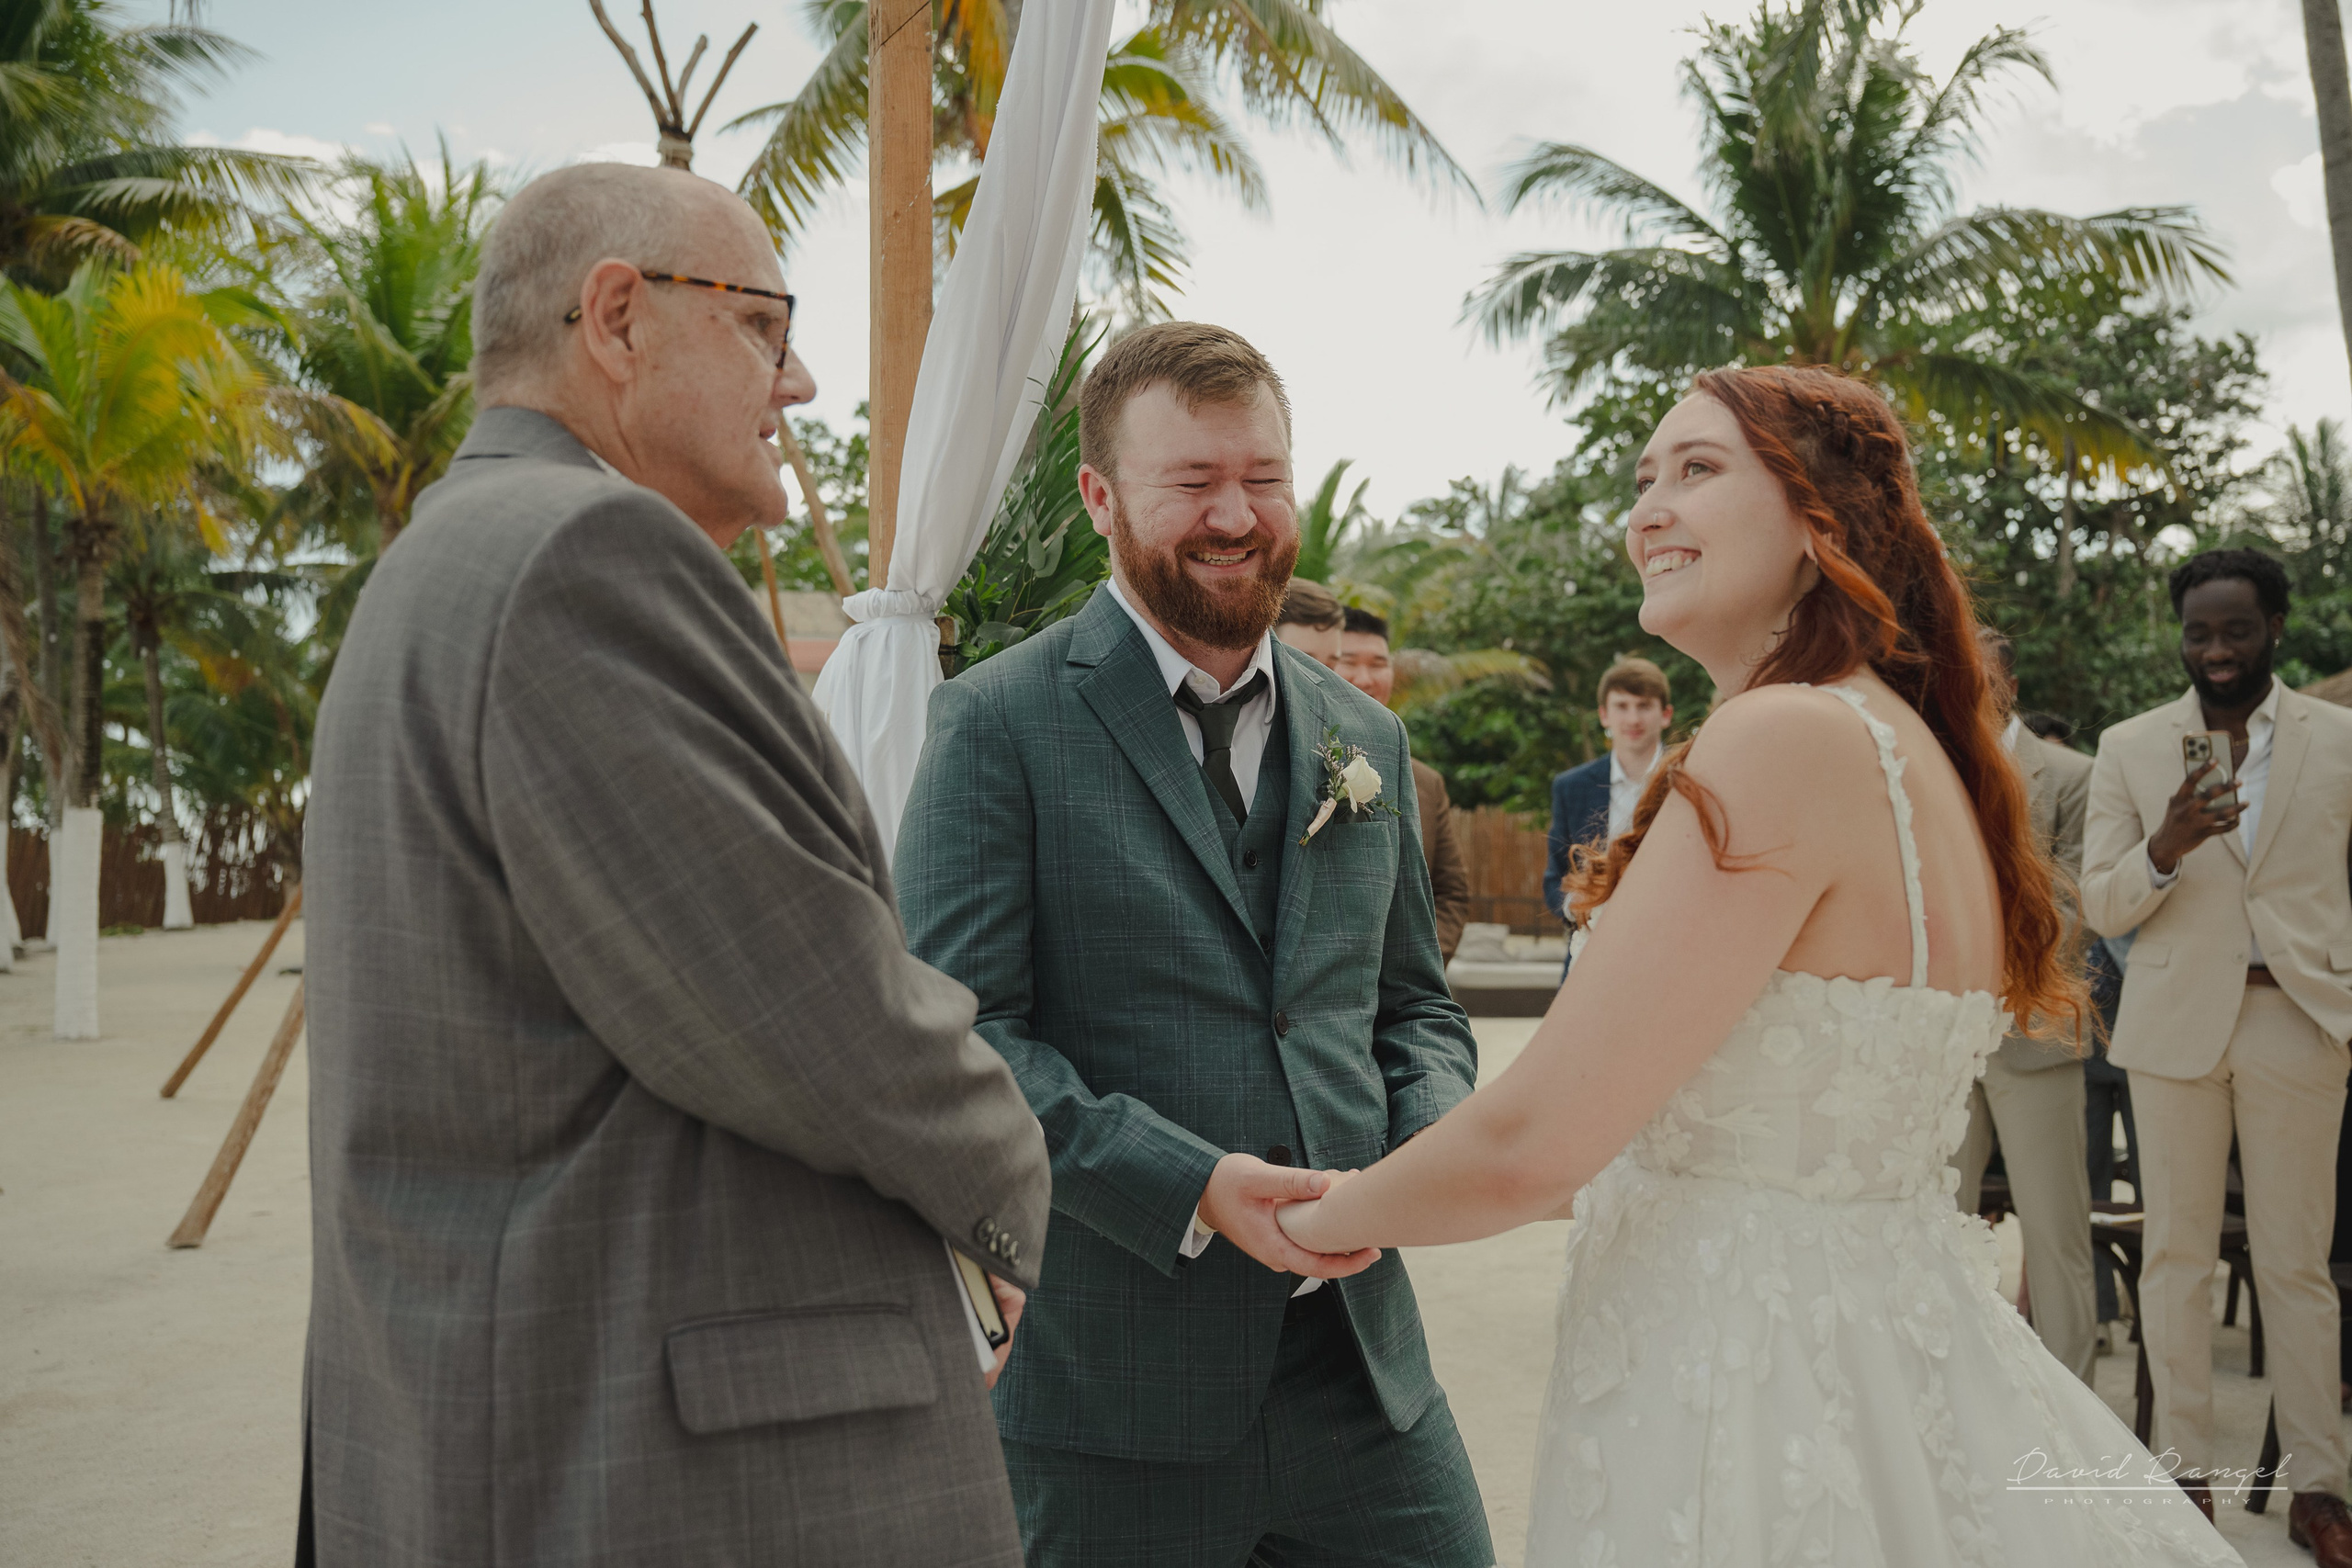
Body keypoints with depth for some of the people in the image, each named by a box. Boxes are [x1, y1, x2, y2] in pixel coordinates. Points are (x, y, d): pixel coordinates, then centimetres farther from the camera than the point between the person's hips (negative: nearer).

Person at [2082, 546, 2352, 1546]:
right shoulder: (2129, 748, 4)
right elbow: (2100, 907, 2)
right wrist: (2165, 849, -17)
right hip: (2175, 1022, 1)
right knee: (2177, 1253, 6)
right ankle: (2186, 1469, 18)